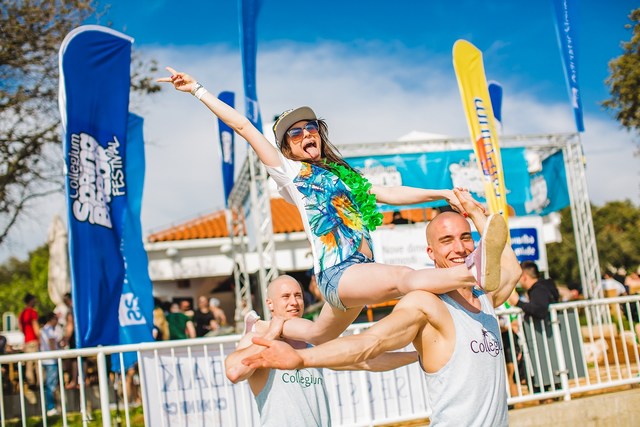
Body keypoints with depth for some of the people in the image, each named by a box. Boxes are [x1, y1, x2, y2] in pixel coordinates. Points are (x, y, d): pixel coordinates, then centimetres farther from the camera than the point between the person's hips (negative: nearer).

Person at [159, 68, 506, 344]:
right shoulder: (289, 171, 7)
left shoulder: (341, 175, 24)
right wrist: (197, 90, 6)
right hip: (337, 273, -8)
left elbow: (388, 193, 21)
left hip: (361, 271, 8)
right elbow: (243, 126, 5)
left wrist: (441, 193, 13)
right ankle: (476, 273, -57)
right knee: (404, 277, -34)